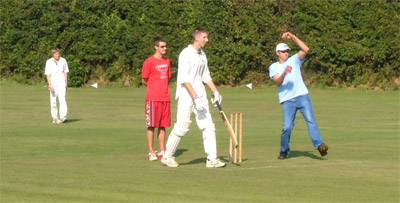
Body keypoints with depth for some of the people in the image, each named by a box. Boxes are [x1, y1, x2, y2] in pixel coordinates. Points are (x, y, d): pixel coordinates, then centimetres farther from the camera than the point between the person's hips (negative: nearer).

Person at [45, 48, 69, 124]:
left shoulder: (63, 61, 4)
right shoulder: (49, 62, -2)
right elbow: (47, 75, -4)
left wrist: (66, 83, 14)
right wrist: (50, 85, -13)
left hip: (61, 84, 0)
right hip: (53, 84, 0)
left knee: (62, 100, -14)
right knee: (53, 101, 3)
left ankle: (63, 117, -23)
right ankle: (55, 118, 11)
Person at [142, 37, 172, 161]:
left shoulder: (167, 61, 12)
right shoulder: (149, 62, -7)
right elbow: (144, 81, -2)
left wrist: (163, 89, 9)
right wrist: (154, 87, 7)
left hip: (165, 98, 6)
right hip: (153, 98, -6)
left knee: (163, 126, 7)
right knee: (151, 126, -1)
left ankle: (162, 151, 12)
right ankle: (151, 152, 3)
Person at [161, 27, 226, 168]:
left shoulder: (202, 54, 13)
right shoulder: (186, 54, -13)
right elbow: (184, 79, -19)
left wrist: (215, 92, 14)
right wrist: (195, 97, -23)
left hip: (199, 95, 8)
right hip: (186, 95, -8)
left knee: (208, 126, 0)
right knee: (182, 126, -5)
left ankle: (212, 159, 1)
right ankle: (167, 157, 10)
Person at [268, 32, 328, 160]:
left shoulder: (294, 60, 14)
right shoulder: (274, 67, 12)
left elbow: (305, 49, -2)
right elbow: (277, 82, -6)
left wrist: (293, 37, -6)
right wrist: (284, 73, -25)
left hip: (302, 96, 1)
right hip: (287, 100, 0)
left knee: (310, 120, -16)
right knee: (287, 126, -8)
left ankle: (319, 145, -24)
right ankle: (284, 151, 12)